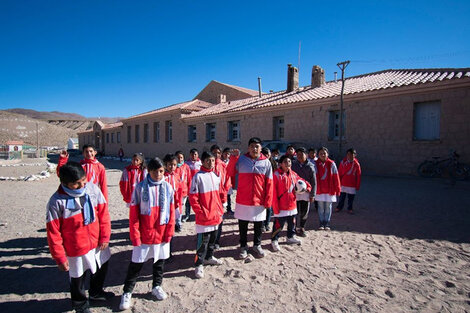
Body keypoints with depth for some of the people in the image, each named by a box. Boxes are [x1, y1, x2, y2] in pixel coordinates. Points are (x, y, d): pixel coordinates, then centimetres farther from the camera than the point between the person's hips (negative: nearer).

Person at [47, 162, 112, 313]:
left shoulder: (93, 189, -14)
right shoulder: (57, 201, -21)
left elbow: (104, 214, -5)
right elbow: (53, 233, -14)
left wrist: (105, 237, -4)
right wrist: (60, 258, -10)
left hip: (98, 243, 4)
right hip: (76, 249, -4)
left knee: (102, 268, 26)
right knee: (77, 278, 18)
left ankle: (96, 292, 56)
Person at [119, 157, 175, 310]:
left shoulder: (168, 187, -3)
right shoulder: (140, 187, -10)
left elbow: (171, 212, 0)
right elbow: (133, 214, -8)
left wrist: (169, 232, -2)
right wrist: (135, 235, -9)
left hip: (162, 234, 2)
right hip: (144, 235, -2)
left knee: (160, 261, 17)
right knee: (136, 264, 10)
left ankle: (157, 286, 38)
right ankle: (127, 292, 29)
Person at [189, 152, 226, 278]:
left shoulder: (217, 176, 6)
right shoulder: (198, 176, -12)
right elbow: (193, 197, -12)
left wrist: (221, 210, 12)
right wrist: (200, 212, -15)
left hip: (216, 215, 6)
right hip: (204, 216, -6)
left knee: (213, 238, 19)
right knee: (203, 240, -1)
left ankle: (208, 257, 38)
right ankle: (198, 264, 13)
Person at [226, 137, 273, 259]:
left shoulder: (266, 162, -1)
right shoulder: (241, 159, -2)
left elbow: (269, 183, 0)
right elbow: (230, 173, 0)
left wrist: (268, 201, -3)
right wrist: (233, 158, -12)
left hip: (259, 201, 1)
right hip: (243, 200, 0)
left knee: (259, 225, 14)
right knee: (243, 224, 11)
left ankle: (257, 245, 34)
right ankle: (243, 246, 29)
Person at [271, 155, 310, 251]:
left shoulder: (293, 174, 5)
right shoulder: (277, 174, -14)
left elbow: (302, 181, 22)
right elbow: (273, 192, -16)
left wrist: (307, 187, 1)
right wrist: (275, 207, -17)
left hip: (292, 205, 7)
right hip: (281, 207, -7)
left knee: (292, 223, 22)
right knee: (278, 225, 1)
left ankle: (291, 237, 43)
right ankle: (274, 240, 19)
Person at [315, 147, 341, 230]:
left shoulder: (331, 164, -4)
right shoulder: (315, 164, -4)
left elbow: (336, 177, 0)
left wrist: (337, 189, 0)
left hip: (329, 189, 0)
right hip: (319, 189, 0)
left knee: (328, 207, 9)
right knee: (321, 207, 9)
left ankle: (327, 223, 22)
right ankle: (321, 223, 21)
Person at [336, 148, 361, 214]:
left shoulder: (356, 164, -3)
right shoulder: (343, 162, -3)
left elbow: (358, 176, 2)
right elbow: (339, 173, 3)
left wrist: (358, 186, 2)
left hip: (352, 185, 0)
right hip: (343, 184, 0)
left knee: (351, 198, 8)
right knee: (341, 197, 9)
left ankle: (350, 209, 24)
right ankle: (339, 207, 26)